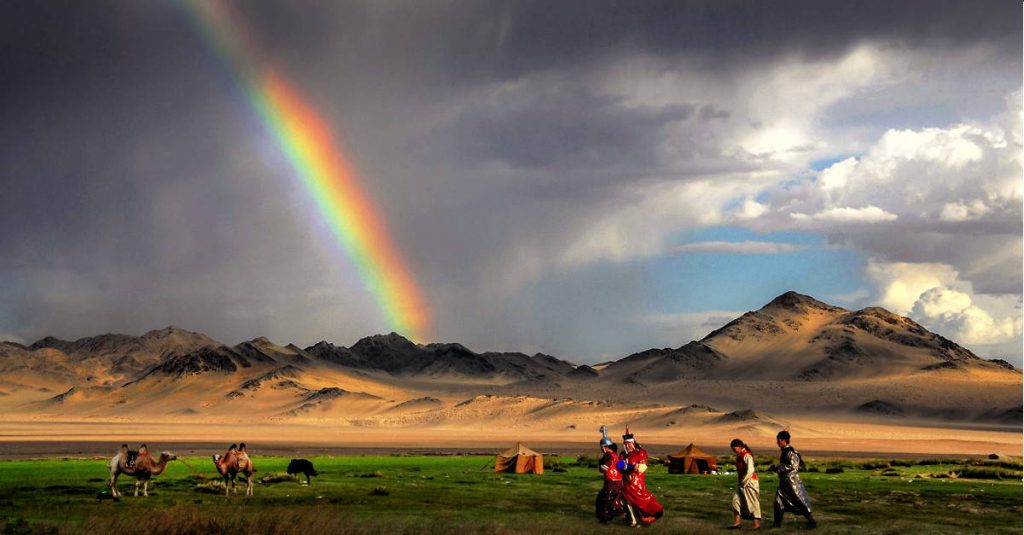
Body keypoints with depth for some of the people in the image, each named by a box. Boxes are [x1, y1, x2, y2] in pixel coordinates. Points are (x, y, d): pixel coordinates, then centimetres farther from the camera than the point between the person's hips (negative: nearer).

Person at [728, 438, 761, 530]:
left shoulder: (747, 456, -18)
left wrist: (743, 482, -16)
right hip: (742, 482, 10)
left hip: (749, 482, -10)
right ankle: (737, 522, 11)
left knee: (753, 502, -3)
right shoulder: (739, 456, 11)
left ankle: (757, 524, 4)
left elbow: (750, 471, -24)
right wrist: (740, 482, 11)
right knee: (736, 500, 7)